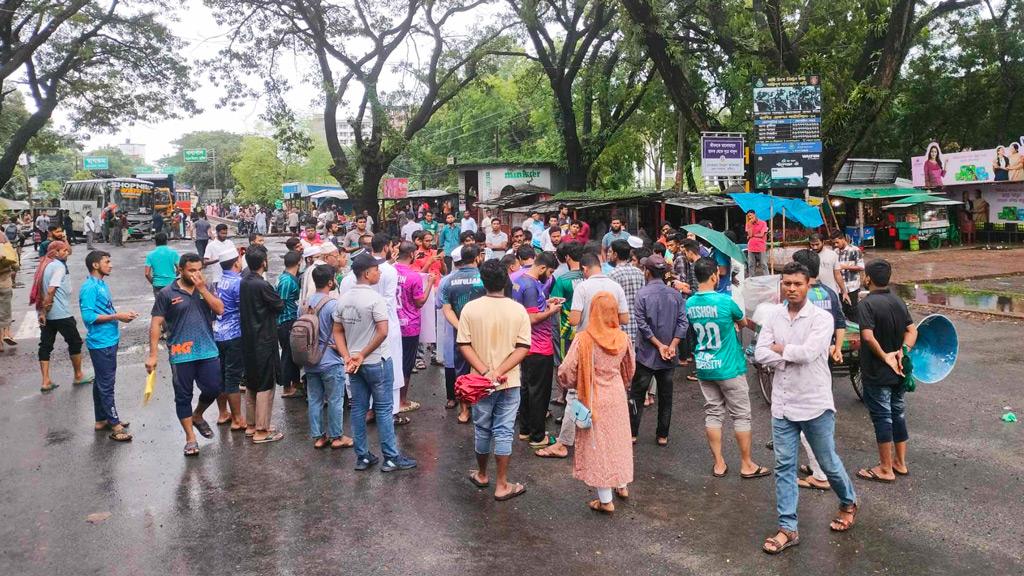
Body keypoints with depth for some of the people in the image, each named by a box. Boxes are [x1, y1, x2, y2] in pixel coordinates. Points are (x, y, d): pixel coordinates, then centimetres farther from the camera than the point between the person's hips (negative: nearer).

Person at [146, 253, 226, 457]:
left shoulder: (206, 289, 8)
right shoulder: (167, 294, -3)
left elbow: (220, 309, -6)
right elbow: (156, 324, -4)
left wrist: (202, 289, -13)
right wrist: (152, 355, -9)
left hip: (208, 351, 3)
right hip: (181, 354, -3)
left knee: (213, 389, 4)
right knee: (183, 396, 5)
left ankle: (197, 416, 34)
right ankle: (190, 438, 17)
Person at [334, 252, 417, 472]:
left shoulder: (344, 299, 5)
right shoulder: (375, 298, -17)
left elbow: (338, 332, 6)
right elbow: (383, 332, -23)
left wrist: (348, 357, -1)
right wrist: (363, 355, -14)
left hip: (354, 364, 7)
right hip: (377, 362, -7)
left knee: (358, 408, 12)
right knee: (384, 409, 2)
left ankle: (362, 457, 19)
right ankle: (391, 458, 10)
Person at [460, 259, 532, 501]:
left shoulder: (470, 309, -8)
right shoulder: (518, 310, -8)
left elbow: (464, 345, -10)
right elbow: (523, 348, -11)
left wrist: (485, 372, -14)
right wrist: (500, 371, -14)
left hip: (481, 381, 1)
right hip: (509, 382, -1)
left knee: (482, 429, 17)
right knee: (503, 432, 6)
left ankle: (482, 475, 35)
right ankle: (502, 486, 12)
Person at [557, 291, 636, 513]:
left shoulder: (583, 339, -20)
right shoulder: (622, 338, -6)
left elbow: (566, 372, -18)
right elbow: (629, 369, 9)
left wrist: (575, 385, 3)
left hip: (594, 400, -4)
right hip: (617, 396, 4)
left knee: (598, 444, 6)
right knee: (618, 439, 22)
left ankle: (605, 501, 12)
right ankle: (622, 486, 38)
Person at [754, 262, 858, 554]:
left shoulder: (821, 318, -10)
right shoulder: (774, 316, 3)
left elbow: (808, 352, -24)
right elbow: (760, 354, -6)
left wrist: (780, 348, -9)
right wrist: (794, 357, -16)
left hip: (815, 404, -4)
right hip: (782, 404, 4)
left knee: (828, 463, 12)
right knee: (784, 466, 6)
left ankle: (849, 503, 41)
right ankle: (788, 529, 15)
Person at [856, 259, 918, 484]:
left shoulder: (867, 304, -18)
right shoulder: (898, 301, 6)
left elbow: (868, 336, -29)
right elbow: (912, 330, 2)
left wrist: (884, 356, -19)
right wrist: (903, 351, -10)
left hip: (877, 373, -7)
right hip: (898, 372, 7)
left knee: (882, 418, 1)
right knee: (898, 414, 17)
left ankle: (885, 469, 10)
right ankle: (900, 463, 28)